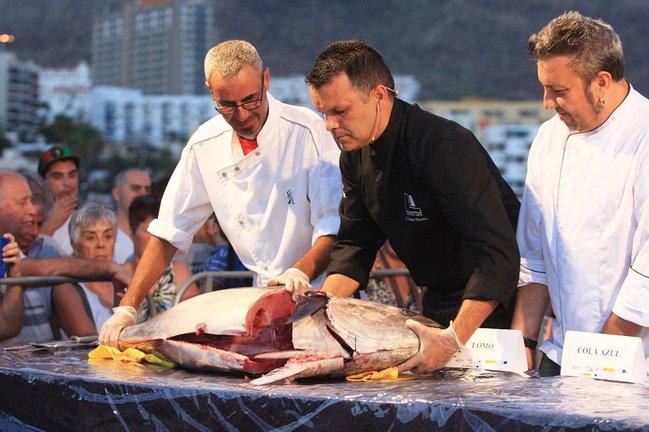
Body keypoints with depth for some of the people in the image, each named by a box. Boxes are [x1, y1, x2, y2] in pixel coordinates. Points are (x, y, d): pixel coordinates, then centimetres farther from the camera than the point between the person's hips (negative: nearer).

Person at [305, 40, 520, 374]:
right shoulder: (355, 156, -1)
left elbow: (498, 253, -35)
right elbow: (354, 246, 6)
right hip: (439, 303, 7)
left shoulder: (444, 146, -29)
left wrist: (453, 339, -40)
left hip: (495, 305, -7)